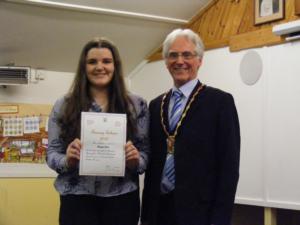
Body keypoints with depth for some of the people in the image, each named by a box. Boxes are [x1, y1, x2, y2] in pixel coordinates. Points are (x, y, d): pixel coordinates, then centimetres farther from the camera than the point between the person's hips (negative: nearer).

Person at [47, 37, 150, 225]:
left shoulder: (136, 105, 4)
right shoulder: (64, 106, 3)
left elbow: (146, 152, 6)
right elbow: (52, 153, 5)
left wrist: (136, 161, -15)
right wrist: (67, 160, -16)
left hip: (121, 198, 1)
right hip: (78, 198, 0)